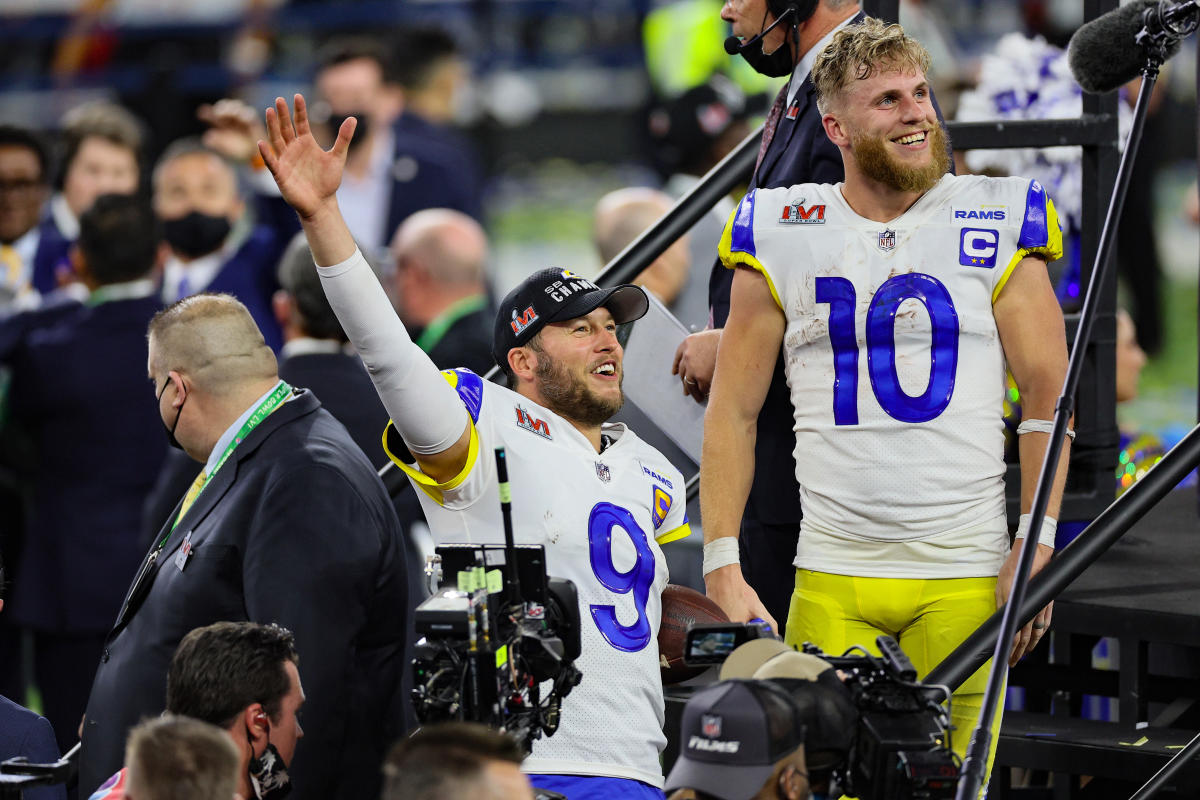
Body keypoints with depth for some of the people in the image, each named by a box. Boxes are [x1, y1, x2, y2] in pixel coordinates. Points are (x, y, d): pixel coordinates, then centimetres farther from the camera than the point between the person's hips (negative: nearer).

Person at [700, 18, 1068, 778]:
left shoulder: (995, 222, 4)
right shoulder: (781, 236, 5)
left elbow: (1048, 397, 5)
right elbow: (733, 413, 9)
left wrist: (1038, 544, -5)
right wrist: (722, 566, 1)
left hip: (965, 574, -1)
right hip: (831, 580, 1)